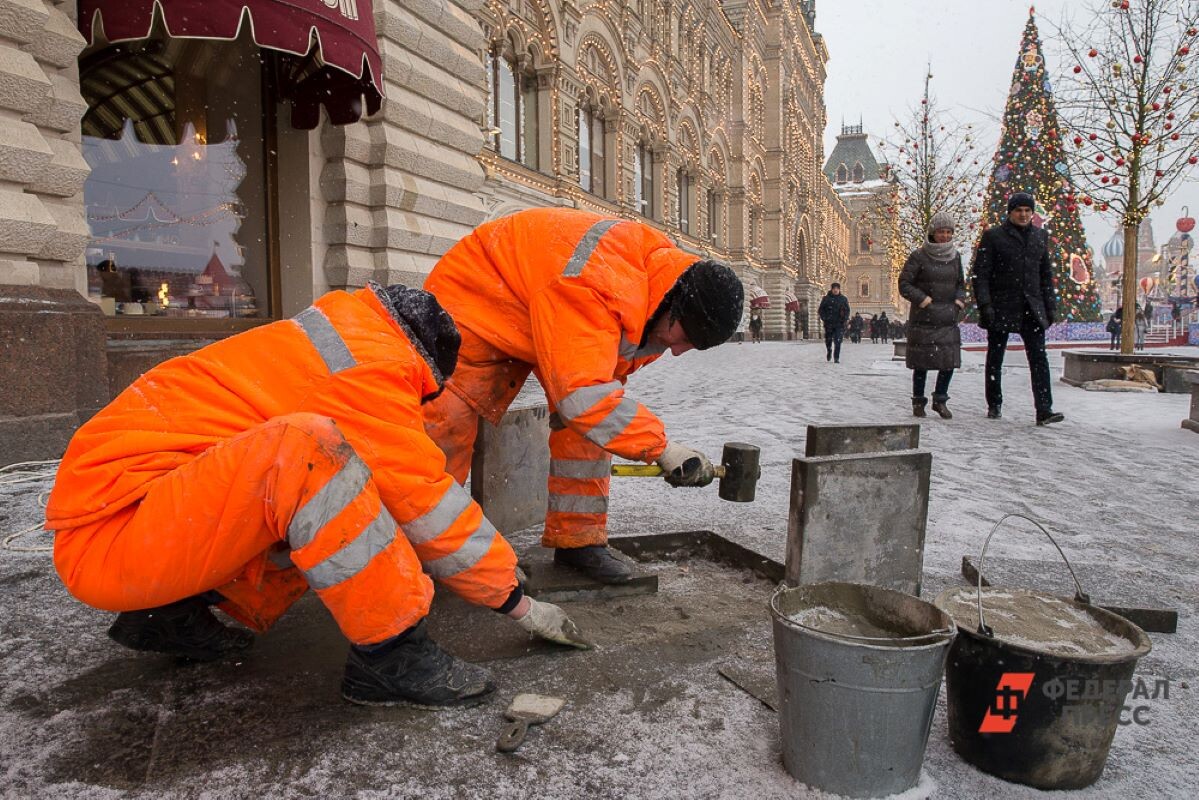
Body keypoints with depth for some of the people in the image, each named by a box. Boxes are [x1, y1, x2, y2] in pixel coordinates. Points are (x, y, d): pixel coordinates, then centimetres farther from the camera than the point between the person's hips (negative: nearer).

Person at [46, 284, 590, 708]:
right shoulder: (370, 360, -16)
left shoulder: (342, 336, 13)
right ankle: (388, 655, -18)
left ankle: (171, 611, 14)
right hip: (110, 531, -10)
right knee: (307, 449, -30)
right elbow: (429, 507, -13)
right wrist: (516, 602, -1)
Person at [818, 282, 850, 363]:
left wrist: (845, 318, -5)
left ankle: (836, 358, -7)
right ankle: (829, 351, 40)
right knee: (828, 340, 11)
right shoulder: (826, 298, 3)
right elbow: (821, 309, 6)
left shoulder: (843, 299, 6)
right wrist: (824, 318, -7)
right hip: (828, 323, 1)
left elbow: (847, 310, 10)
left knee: (838, 341, -10)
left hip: (839, 324, -1)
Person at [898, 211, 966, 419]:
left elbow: (960, 283, 22)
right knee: (922, 362, -1)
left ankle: (940, 400, 17)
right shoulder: (919, 256, -5)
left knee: (949, 361, 1)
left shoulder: (955, 256, 11)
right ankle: (918, 401, 14)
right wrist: (922, 299, -16)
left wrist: (960, 299, 4)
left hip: (948, 318, 5)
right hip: (924, 318, -4)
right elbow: (904, 283, -4)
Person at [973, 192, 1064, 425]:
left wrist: (1050, 305, 12)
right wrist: (984, 304, -16)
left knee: (1039, 357, -8)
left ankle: (1044, 410, -12)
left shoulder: (1040, 236, 14)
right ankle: (994, 405, 20)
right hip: (1001, 307, -3)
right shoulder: (993, 236, -1)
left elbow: (1046, 274, 18)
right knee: (995, 358, 7)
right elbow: (980, 273, -6)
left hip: (1032, 309, 3)